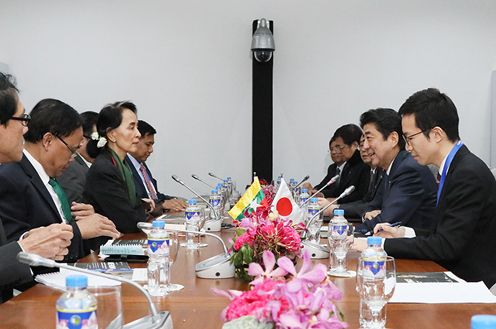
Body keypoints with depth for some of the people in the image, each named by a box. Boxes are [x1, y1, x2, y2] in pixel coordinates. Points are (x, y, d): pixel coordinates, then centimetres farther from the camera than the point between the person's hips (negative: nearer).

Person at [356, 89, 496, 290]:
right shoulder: (457, 168, 11)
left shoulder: (470, 174, -18)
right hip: (457, 279, 8)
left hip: (474, 284, -8)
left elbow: (446, 246, -21)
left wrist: (381, 245, -17)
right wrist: (404, 233, 5)